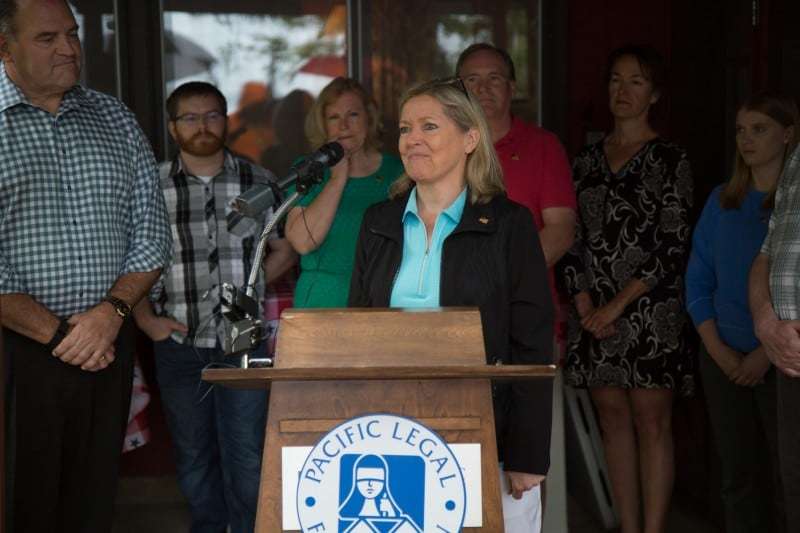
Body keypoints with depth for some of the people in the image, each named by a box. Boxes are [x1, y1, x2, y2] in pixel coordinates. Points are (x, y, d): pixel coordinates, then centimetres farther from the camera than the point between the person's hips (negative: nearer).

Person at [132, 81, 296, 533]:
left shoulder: (260, 183, 4)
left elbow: (285, 251, 12)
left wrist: (244, 287, 0)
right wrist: (145, 318, -1)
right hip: (179, 342, 1)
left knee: (246, 457, -2)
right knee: (194, 457, 11)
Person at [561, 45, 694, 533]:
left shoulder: (668, 159, -2)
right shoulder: (588, 159, 13)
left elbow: (674, 245, -8)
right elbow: (574, 237, 11)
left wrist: (619, 304, -12)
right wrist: (584, 303, -2)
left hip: (650, 308, -5)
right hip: (595, 312, 5)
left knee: (652, 420, -2)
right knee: (613, 416, 8)